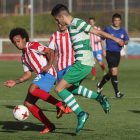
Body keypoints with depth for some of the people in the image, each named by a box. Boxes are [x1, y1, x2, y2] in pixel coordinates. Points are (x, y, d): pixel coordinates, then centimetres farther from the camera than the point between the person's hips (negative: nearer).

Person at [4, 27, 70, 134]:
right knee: (28, 103, 0)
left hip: (48, 73, -9)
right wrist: (15, 82, 12)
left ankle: (59, 104, -26)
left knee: (32, 90, -34)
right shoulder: (24, 57, 23)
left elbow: (50, 51, -11)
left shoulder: (33, 46, -2)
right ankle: (49, 126, 1)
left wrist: (49, 66, -25)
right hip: (40, 76, 9)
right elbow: (28, 74, 23)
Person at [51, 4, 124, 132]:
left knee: (59, 89, -11)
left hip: (82, 64, -10)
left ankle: (81, 114, -13)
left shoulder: (77, 23, -13)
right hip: (83, 63, 10)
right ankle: (99, 98, 19)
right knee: (71, 88, 27)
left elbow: (97, 32, -6)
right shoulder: (71, 26, 16)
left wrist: (115, 39, 1)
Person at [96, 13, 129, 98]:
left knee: (111, 73, 15)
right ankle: (117, 92, -11)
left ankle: (100, 85, 39)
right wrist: (103, 50, -2)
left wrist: (123, 42, -12)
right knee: (114, 72, -15)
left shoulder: (123, 30, 7)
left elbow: (126, 41, 12)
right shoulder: (108, 30, -5)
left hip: (118, 53, 5)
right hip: (110, 53, -5)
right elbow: (102, 39, 6)